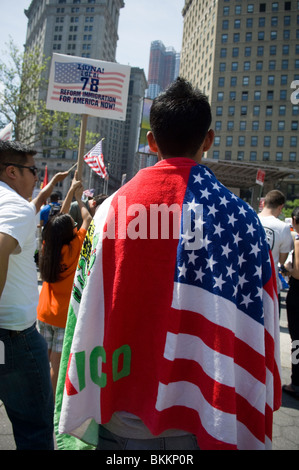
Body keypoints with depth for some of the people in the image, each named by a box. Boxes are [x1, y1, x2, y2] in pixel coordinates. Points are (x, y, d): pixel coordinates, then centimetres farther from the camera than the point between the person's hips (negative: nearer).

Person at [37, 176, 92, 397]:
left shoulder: (47, 248, -2)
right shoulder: (73, 249, -17)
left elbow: (61, 219, 9)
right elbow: (88, 220, -6)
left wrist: (71, 192, 14)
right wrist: (79, 199, 9)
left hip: (44, 314, 6)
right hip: (64, 316, -6)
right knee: (58, 365, 4)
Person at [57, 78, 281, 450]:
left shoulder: (114, 207, -10)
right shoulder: (240, 218, -11)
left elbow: (88, 314, -4)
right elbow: (257, 328, -7)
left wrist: (87, 410, 11)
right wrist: (248, 429, 7)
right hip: (201, 420, 0)